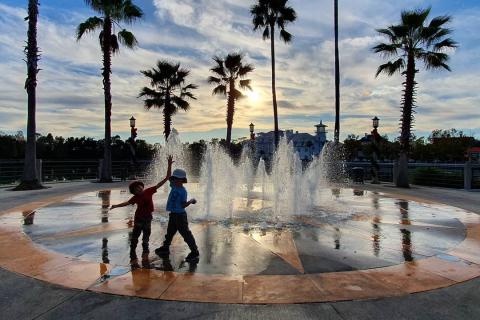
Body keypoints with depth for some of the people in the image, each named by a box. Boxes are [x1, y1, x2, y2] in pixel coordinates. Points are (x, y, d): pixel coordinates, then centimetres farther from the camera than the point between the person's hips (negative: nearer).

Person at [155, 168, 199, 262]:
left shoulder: (183, 191, -16)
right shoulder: (174, 186, 4)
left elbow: (183, 205, -14)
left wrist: (191, 201, -26)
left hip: (180, 215, -8)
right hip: (173, 214, 8)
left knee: (186, 233, -4)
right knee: (170, 232, 23)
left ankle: (194, 252, 4)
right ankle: (165, 248, 42)